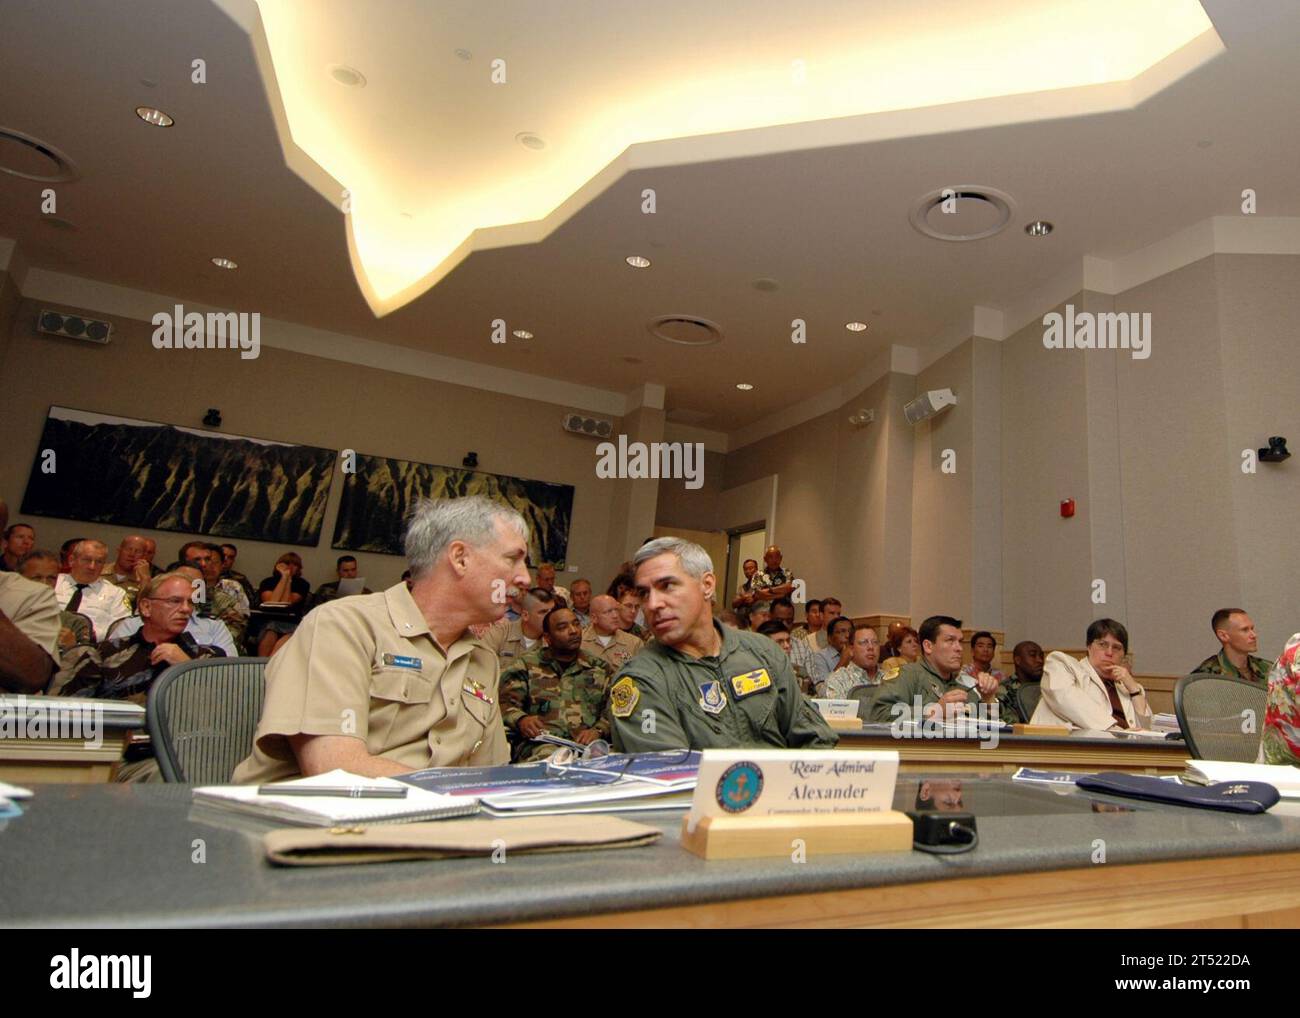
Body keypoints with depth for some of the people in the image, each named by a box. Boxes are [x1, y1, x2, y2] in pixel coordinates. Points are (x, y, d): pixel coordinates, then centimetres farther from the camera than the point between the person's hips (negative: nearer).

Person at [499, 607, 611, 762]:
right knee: (547, 756, -37)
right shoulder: (526, 665, 14)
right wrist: (521, 719, -14)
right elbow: (506, 704, 7)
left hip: (588, 744, 2)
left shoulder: (599, 668, 20)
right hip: (540, 744, -1)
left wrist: (597, 731, -8)